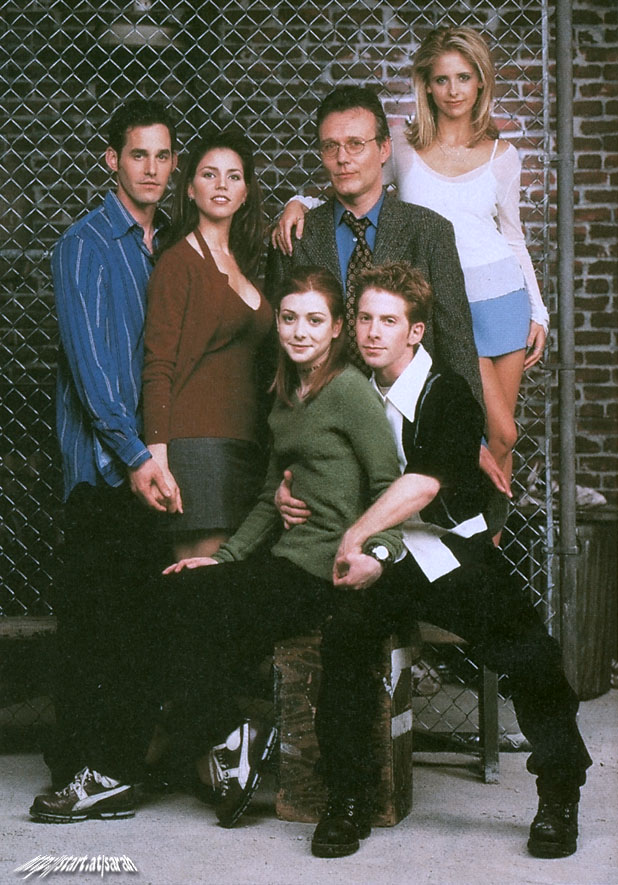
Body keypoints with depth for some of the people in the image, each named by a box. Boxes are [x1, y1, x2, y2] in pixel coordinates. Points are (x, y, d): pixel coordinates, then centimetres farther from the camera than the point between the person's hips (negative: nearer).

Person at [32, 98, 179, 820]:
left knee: (145, 617, 6)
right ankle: (86, 769, 2)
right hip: (106, 462, -5)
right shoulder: (85, 245, -4)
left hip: (158, 459, 5)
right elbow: (89, 361, -12)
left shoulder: (172, 244, 15)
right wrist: (136, 456, -17)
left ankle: (125, 761, 15)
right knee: (95, 616, -4)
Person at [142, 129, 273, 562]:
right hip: (196, 441, -7)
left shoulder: (240, 263, 18)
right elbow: (158, 367, -10)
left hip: (245, 441, 7)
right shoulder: (179, 261, -4)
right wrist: (157, 458, -17)